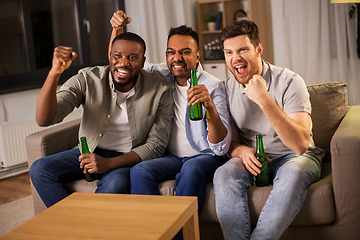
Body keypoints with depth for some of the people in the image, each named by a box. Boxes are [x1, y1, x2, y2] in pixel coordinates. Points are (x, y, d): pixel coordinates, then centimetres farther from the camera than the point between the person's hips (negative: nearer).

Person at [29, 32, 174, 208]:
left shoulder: (159, 90, -13)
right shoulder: (87, 79, -12)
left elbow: (156, 145, -12)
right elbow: (44, 120, -20)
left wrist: (109, 163, -26)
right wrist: (55, 72, -37)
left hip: (130, 158, -2)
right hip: (90, 152, 3)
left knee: (116, 183, -35)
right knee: (39, 169, -17)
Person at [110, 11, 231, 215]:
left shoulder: (213, 86, -9)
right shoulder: (161, 75, 5)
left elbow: (221, 148, -17)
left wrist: (210, 107, -36)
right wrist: (117, 29, -2)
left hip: (205, 157, -3)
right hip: (171, 157, 4)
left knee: (191, 169, -37)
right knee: (139, 171, -27)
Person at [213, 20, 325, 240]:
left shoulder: (289, 82, -16)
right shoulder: (227, 88, -1)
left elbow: (300, 145, -27)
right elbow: (231, 142, 8)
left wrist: (264, 100, -35)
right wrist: (242, 151, -18)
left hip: (294, 157, -3)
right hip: (253, 159, 3)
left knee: (293, 173, -37)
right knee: (224, 174, -28)